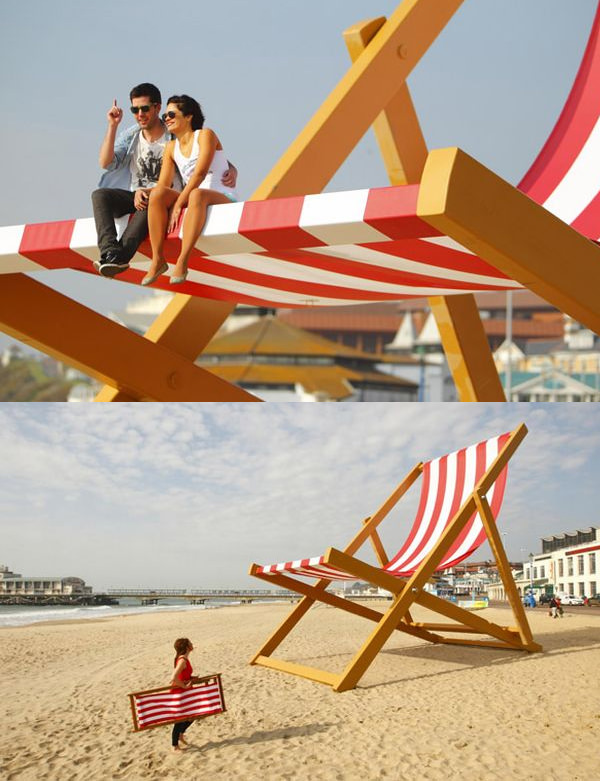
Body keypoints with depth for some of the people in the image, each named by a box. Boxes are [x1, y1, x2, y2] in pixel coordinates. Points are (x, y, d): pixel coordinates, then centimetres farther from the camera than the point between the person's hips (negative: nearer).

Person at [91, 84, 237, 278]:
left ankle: (121, 256, -52)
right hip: (135, 197, 4)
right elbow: (106, 163, -1)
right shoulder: (129, 137, 12)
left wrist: (231, 169, -21)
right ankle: (111, 253, -44)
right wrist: (112, 126, -6)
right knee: (99, 194, -23)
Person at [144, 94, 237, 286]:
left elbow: (200, 173, -16)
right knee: (157, 194, -23)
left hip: (222, 199, -5)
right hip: (191, 200, 5)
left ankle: (182, 262, -44)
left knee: (197, 195, -40)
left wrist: (178, 204, -22)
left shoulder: (205, 135, -2)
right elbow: (163, 185, 7)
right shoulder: (171, 148, 16)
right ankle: (157, 260, -27)